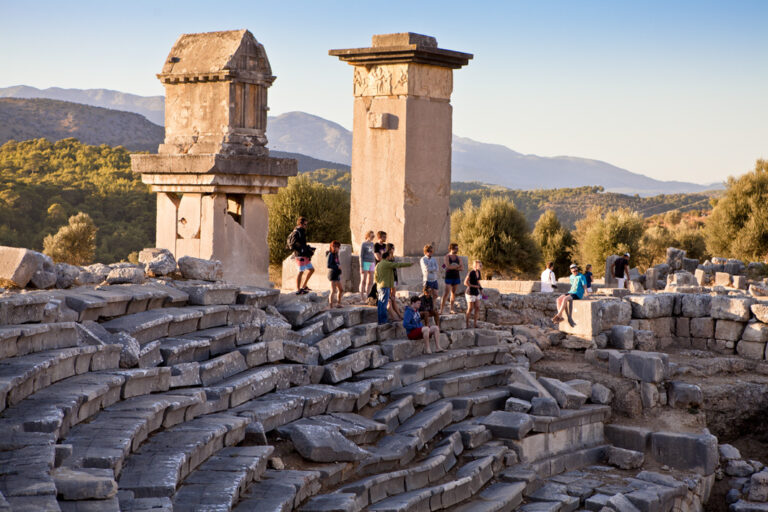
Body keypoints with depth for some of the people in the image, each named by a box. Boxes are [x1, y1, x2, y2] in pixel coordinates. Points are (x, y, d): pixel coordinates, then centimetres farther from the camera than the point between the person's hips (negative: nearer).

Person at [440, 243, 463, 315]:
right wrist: (457, 266, -8)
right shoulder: (446, 257, -5)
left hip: (456, 277, 5)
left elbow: (462, 268, 4)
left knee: (453, 292, 8)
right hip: (449, 277, -5)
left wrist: (453, 267, -12)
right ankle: (441, 309, -14)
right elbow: (448, 266, -19)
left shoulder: (458, 257, 10)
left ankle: (451, 308, 15)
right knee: (446, 293, -12)